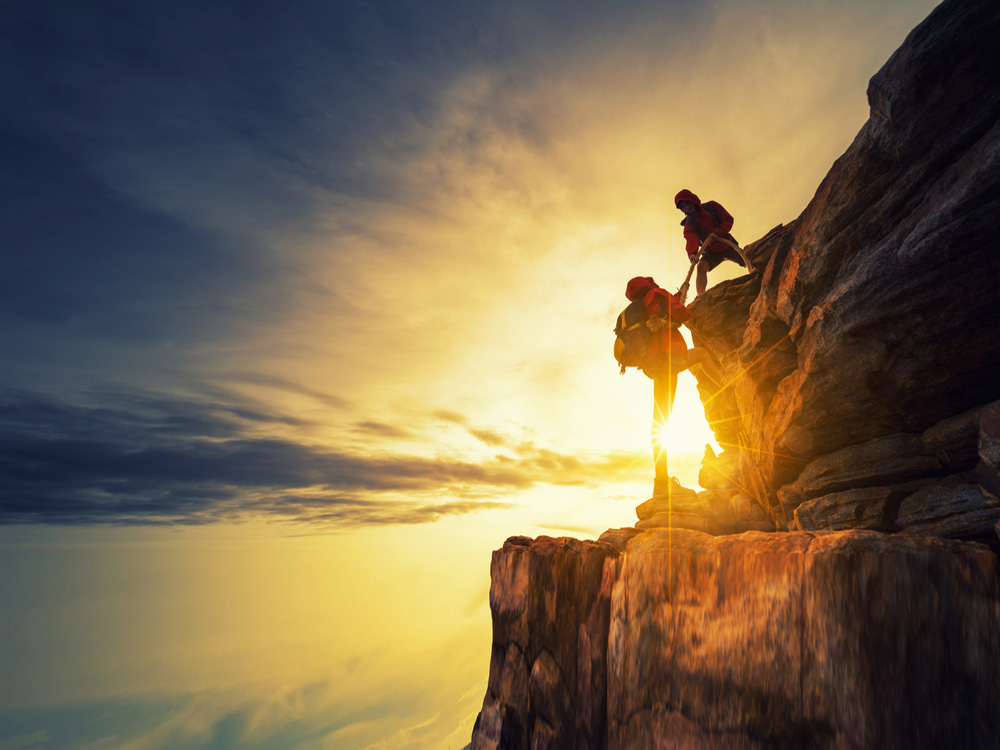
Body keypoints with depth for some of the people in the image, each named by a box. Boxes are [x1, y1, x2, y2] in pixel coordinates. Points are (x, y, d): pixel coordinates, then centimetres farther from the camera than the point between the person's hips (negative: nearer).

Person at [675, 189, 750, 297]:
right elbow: (691, 240, -31)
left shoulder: (711, 206, -8)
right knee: (701, 266, -30)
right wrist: (692, 254, -52)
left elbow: (728, 219, -10)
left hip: (727, 246, 2)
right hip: (712, 251, -2)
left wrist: (716, 233, -28)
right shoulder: (689, 224, -12)